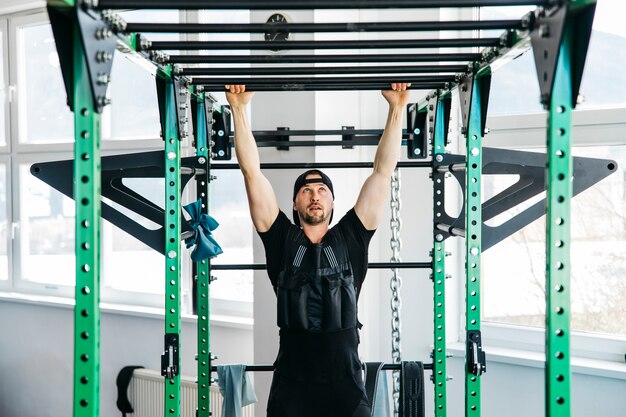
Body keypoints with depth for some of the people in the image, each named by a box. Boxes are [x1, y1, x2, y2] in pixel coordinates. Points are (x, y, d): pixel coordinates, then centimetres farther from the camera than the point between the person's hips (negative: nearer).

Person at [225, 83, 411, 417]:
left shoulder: (350, 238, 9)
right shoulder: (281, 239, 8)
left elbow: (383, 171, 7)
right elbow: (252, 172, 5)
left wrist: (397, 108, 5)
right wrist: (239, 109, 3)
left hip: (345, 385, 0)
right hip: (291, 386, 0)